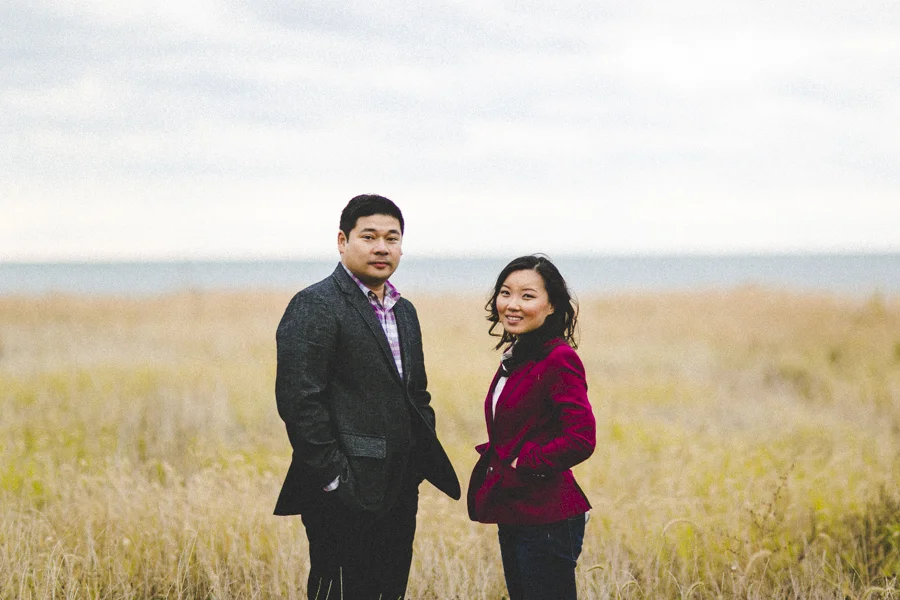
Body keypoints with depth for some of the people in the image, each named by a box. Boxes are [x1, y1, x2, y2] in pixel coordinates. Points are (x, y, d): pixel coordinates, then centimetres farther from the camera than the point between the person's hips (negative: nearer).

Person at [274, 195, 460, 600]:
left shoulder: (403, 311, 18)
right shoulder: (315, 307, -10)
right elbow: (298, 399, -17)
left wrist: (424, 458, 11)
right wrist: (332, 477, -18)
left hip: (398, 496, 8)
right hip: (346, 499, -8)